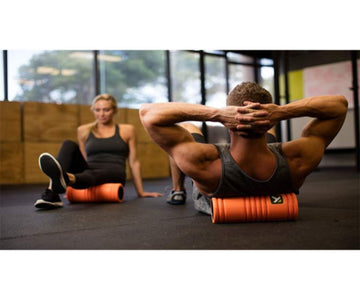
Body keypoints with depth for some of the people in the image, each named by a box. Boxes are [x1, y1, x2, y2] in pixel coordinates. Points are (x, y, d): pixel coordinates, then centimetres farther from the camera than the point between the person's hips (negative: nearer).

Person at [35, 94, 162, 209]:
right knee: (69, 145, -21)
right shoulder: (84, 130, 17)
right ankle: (52, 194, -45)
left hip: (114, 175, -3)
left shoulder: (127, 130, 12)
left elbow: (133, 162, 12)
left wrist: (141, 192, 11)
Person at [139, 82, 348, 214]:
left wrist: (215, 114, -54)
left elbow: (148, 112, -43)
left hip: (205, 202, -1)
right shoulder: (296, 161, -43)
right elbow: (340, 104, -30)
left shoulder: (204, 164, -50)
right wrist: (283, 112, -47)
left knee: (187, 128, 18)